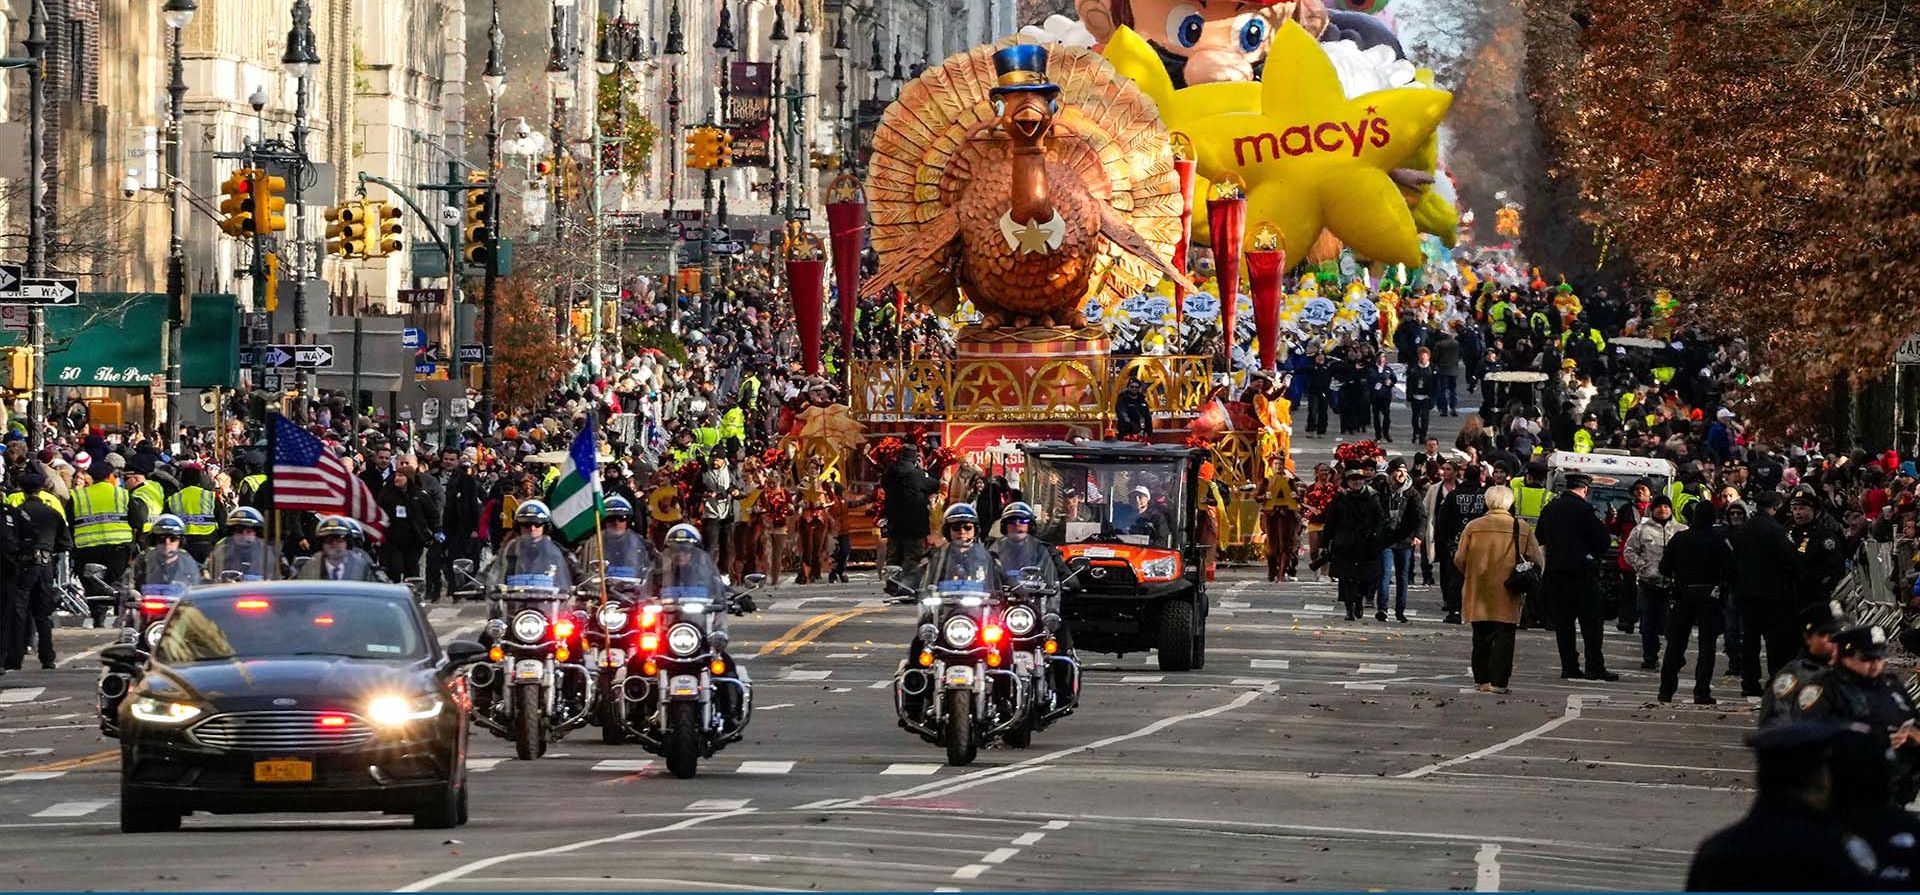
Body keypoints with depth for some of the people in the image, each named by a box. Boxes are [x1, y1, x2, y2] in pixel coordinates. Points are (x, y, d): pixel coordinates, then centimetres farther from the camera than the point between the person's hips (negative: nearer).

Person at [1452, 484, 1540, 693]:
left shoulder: (1473, 527, -4)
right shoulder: (1523, 529, -4)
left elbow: (1459, 560, -2)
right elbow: (1535, 562, -2)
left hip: (1478, 591, 1)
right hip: (1508, 597, -1)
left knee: (1481, 637, 13)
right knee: (1504, 637, 2)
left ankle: (1481, 680, 17)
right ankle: (1498, 681, -5)